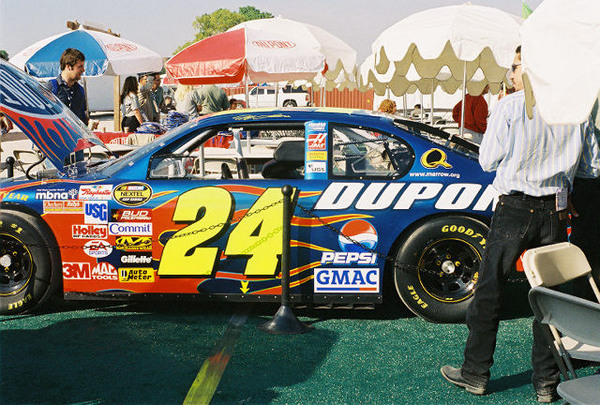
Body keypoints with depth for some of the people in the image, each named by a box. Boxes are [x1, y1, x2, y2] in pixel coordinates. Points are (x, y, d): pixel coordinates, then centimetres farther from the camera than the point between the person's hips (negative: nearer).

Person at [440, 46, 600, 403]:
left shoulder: (510, 107, -8)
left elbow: (488, 161, -4)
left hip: (515, 209, -4)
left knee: (489, 291, 7)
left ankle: (476, 373, 16)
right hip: (555, 212, 4)